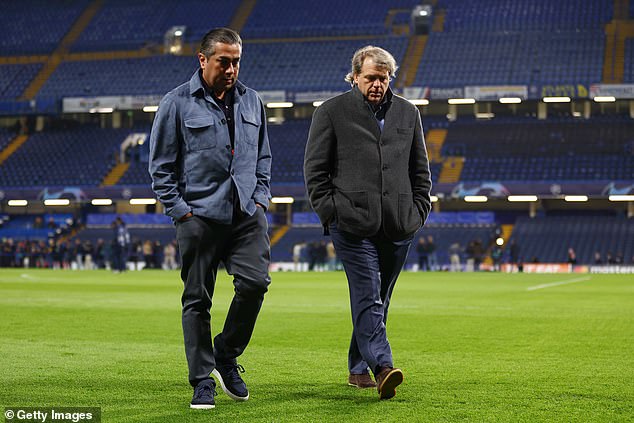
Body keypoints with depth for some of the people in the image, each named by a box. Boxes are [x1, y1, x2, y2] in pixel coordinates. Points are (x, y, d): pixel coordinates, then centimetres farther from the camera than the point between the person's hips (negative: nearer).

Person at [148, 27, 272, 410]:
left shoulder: (251, 101, 13)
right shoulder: (177, 103, 0)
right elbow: (161, 166, 1)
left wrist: (261, 198, 10)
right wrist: (180, 210, -6)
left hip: (247, 213, 3)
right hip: (199, 216, -3)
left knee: (255, 282, -11)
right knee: (197, 299, 0)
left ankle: (226, 357, 12)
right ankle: (203, 382, 10)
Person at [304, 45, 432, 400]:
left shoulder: (408, 113, 15)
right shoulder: (331, 112, 3)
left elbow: (420, 168, 20)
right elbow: (315, 168, 4)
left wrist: (420, 209, 11)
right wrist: (330, 211, -3)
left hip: (398, 225, 4)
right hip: (353, 224, -4)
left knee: (378, 300, 10)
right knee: (368, 296, -13)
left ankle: (359, 369, 21)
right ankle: (383, 367, -21)